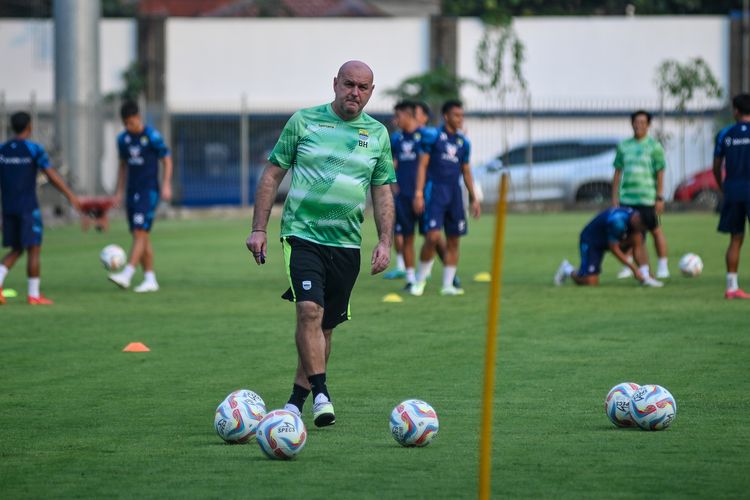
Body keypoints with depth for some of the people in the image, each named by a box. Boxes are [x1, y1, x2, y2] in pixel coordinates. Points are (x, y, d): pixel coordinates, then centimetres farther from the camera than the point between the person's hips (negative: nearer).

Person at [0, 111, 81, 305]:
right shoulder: (34, 149, -7)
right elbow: (52, 175, -9)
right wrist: (71, 196, -3)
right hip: (28, 209, -5)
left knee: (16, 250, 14)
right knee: (34, 249, 0)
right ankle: (34, 295, -2)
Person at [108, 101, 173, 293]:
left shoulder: (152, 136, -9)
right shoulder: (123, 139, 8)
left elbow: (167, 160, -3)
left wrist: (166, 185, -12)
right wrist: (119, 192, 16)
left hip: (149, 192, -7)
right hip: (132, 191, 7)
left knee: (140, 233, -15)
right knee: (141, 236, 6)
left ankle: (126, 275, -23)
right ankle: (150, 279, 10)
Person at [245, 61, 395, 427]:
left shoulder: (377, 134, 9)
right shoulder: (304, 121, 1)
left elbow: (382, 191, 14)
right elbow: (272, 174, 4)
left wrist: (385, 242, 3)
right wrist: (258, 229, -1)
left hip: (347, 244, 3)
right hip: (302, 233, -3)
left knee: (325, 325, 8)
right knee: (309, 310, -21)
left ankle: (297, 398, 21)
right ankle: (320, 393, -18)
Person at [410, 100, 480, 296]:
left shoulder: (463, 143, 13)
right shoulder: (433, 137, -3)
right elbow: (422, 165, -5)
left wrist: (473, 198, 16)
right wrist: (418, 193, -12)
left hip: (454, 192, 6)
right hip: (435, 190, -6)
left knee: (453, 241, 4)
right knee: (432, 237, -16)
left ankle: (448, 285, 11)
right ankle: (420, 278, 2)